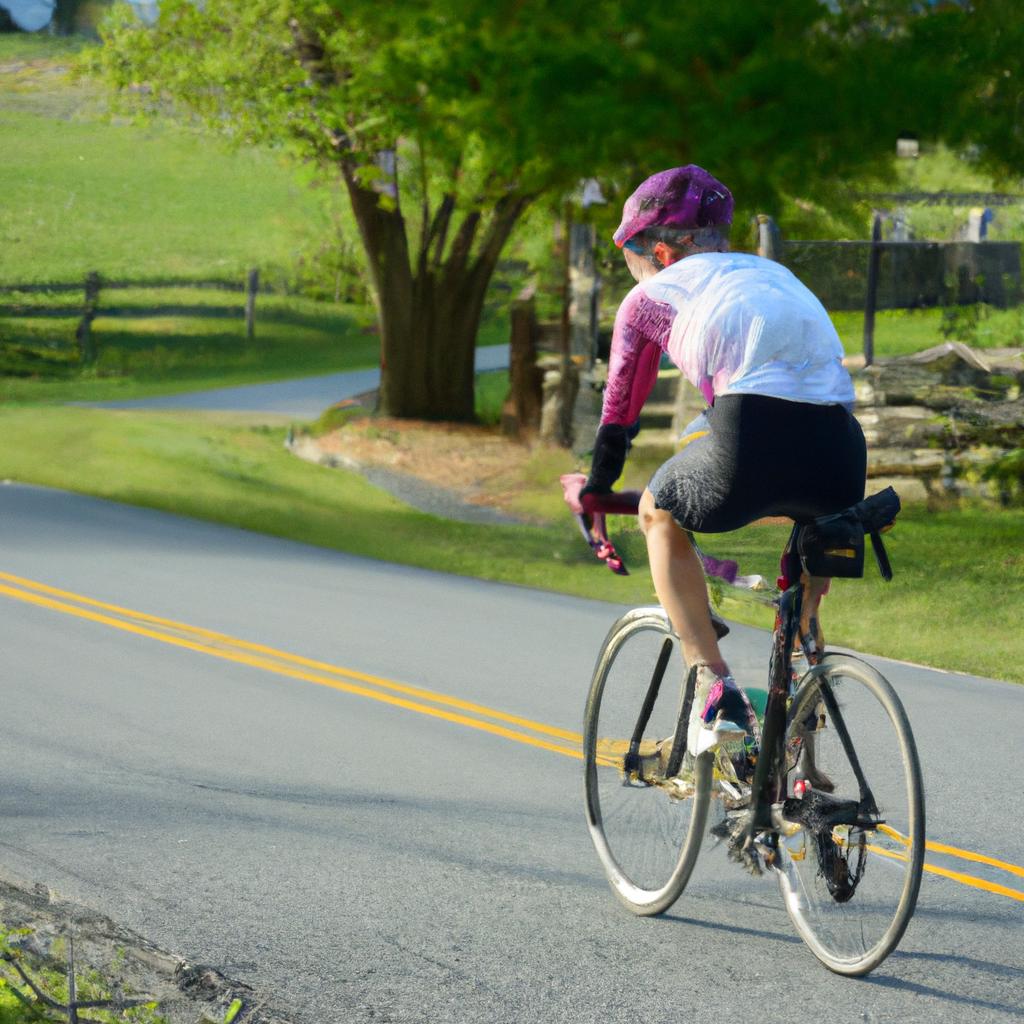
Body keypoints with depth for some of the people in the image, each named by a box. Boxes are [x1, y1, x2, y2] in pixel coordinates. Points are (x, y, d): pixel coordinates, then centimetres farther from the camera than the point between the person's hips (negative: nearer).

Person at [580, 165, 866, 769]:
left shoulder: (653, 296, 21)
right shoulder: (775, 274, 35)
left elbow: (619, 409, 28)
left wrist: (595, 490, 45)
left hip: (753, 441, -4)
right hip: (840, 457, 4)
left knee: (660, 514, 26)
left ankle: (715, 691, 12)